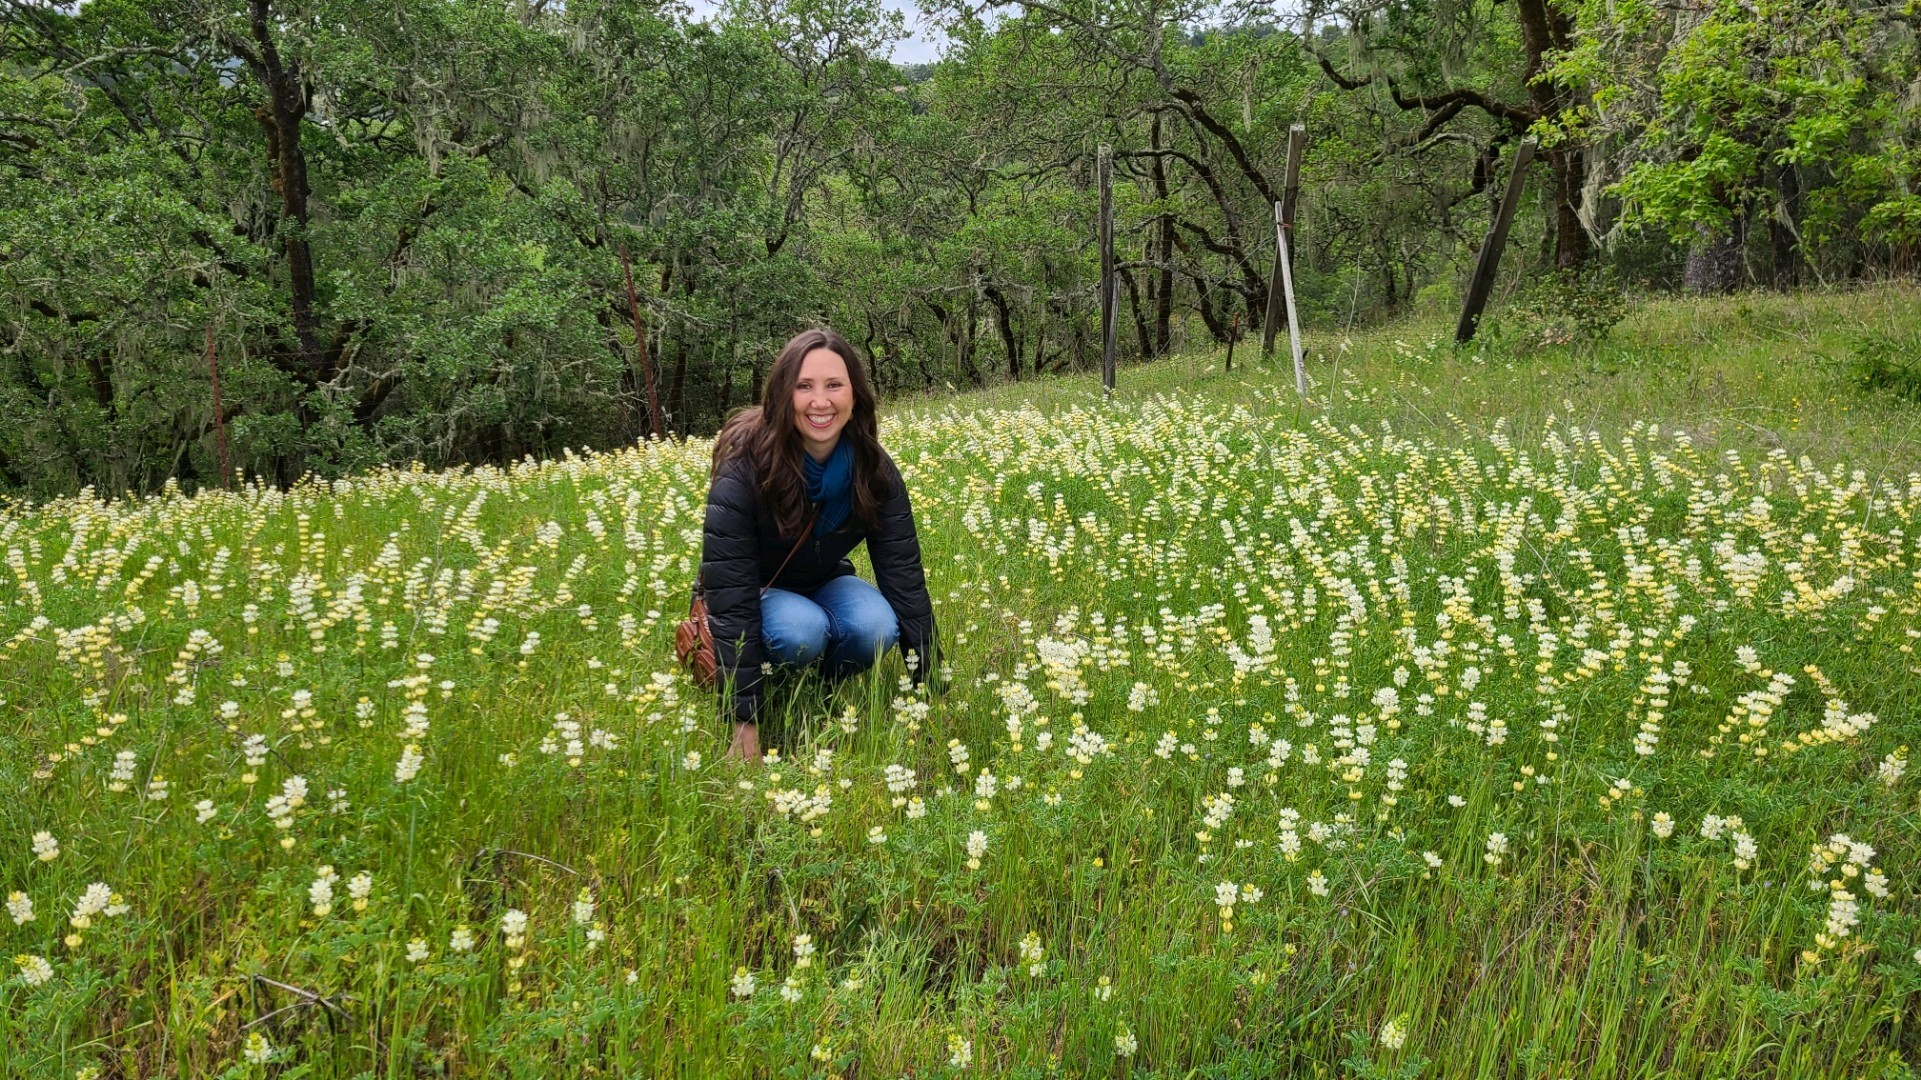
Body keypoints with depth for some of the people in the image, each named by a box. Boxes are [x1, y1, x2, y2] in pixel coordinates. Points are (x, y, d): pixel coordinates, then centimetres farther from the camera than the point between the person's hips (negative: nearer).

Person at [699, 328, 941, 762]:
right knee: (802, 630, -37)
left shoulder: (874, 471, -18)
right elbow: (730, 595, -31)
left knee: (877, 627, -30)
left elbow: (904, 575, -15)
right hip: (755, 595, -3)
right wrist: (744, 722, -35)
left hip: (822, 585, 4)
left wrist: (930, 685, -20)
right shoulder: (744, 472, -30)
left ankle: (827, 688, 1)